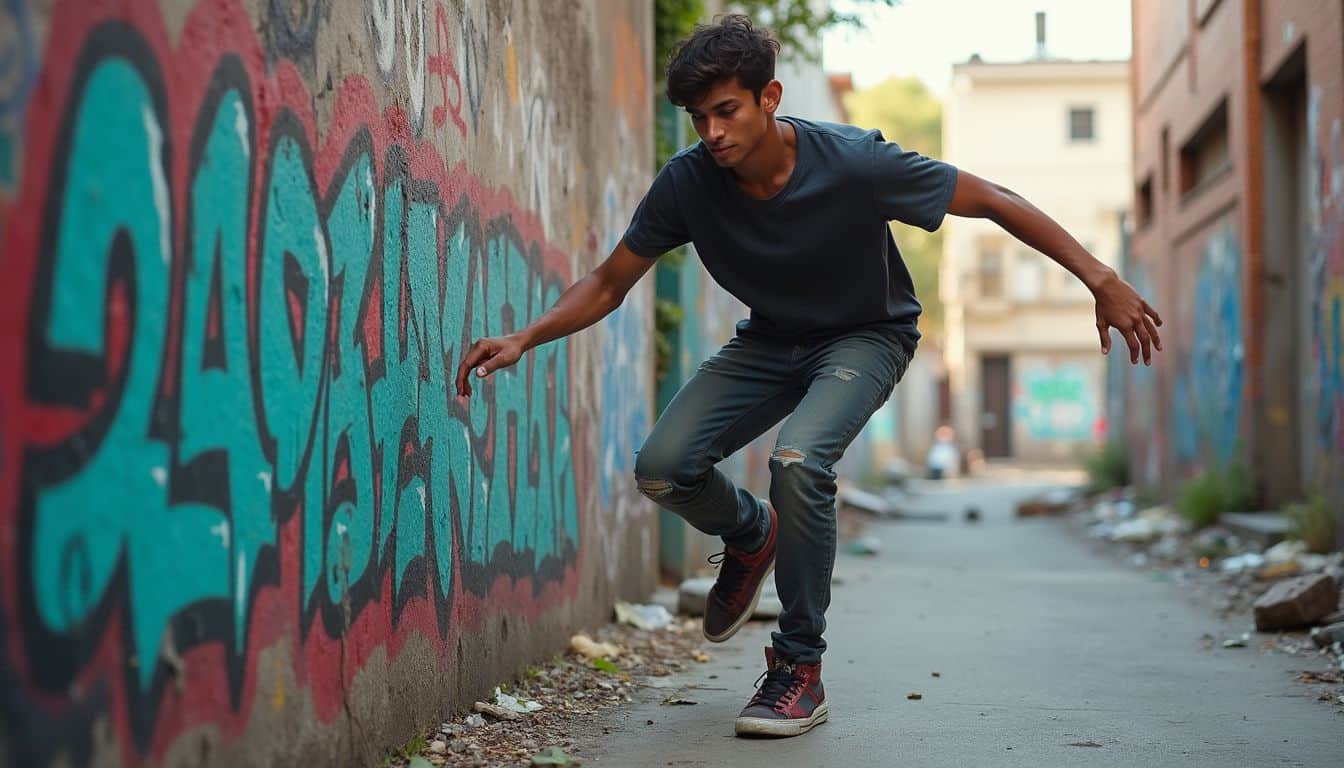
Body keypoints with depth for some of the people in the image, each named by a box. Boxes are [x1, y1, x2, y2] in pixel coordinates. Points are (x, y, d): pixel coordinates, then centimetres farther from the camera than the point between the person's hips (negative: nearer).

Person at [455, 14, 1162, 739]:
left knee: (797, 459, -33)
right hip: (769, 340, 4)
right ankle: (751, 534, 18)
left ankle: (800, 668, -16)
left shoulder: (854, 163, -29)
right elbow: (608, 284, -7)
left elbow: (993, 202, -21)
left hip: (867, 335, -4)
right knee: (662, 467, -18)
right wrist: (524, 340, -23)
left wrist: (1102, 281, -24)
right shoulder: (687, 182, -19)